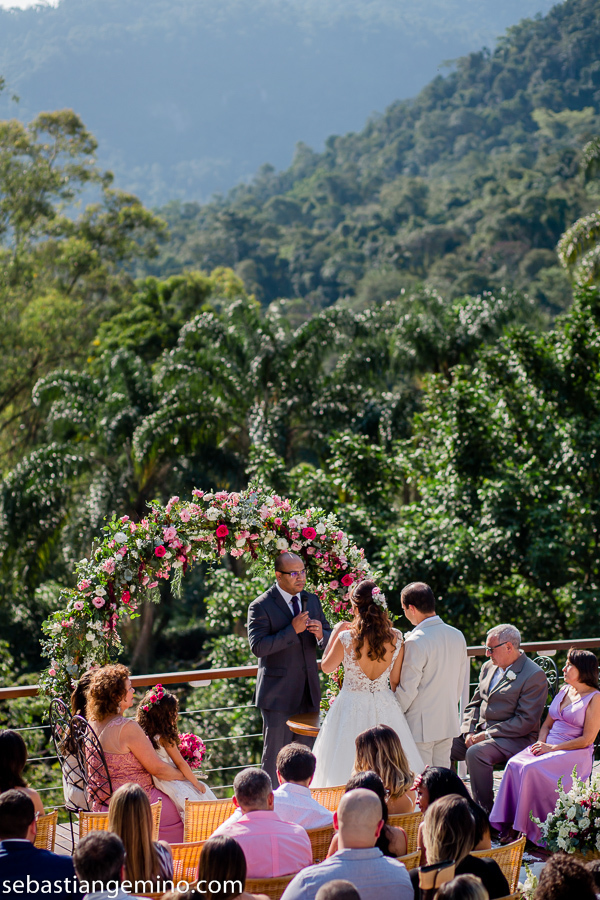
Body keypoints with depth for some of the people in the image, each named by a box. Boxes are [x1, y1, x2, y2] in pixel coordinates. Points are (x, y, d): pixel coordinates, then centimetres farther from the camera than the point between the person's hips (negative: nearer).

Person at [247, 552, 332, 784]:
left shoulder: (312, 601, 10)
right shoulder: (261, 606, -10)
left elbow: (328, 640, 13)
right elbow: (258, 647, -19)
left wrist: (321, 634, -11)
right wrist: (292, 630, -25)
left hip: (308, 692, 6)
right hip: (279, 693, -6)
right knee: (275, 755, -1)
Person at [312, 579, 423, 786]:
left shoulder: (346, 638, -17)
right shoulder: (395, 638, -7)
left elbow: (326, 667, 1)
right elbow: (395, 680, 3)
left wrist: (335, 633, 9)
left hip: (352, 707, -3)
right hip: (386, 707, 3)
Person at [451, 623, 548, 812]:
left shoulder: (534, 676, -11)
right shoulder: (488, 667, 15)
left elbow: (526, 721, -16)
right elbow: (474, 704, 18)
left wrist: (487, 735, -18)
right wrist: (469, 731, -2)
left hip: (515, 738, -8)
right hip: (479, 731, 8)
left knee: (476, 753, -34)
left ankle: (485, 811, -24)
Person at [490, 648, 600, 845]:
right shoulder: (564, 691, 18)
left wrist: (552, 748, -15)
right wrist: (541, 743, -1)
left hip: (575, 755, -7)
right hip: (549, 747, 7)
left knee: (532, 770, -32)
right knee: (514, 764, -23)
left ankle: (522, 828, -25)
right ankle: (507, 825, -27)